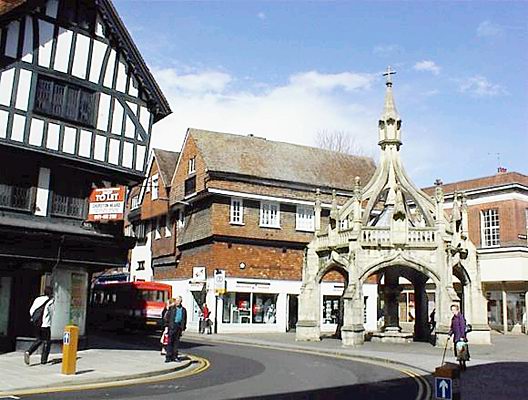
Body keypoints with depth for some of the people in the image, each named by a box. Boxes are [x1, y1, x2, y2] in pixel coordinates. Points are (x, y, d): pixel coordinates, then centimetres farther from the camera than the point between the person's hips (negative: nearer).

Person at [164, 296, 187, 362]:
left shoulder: (183, 309, 13)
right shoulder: (171, 308, 1)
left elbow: (185, 319, 16)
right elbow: (167, 316, 1)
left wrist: (183, 328, 12)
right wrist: (167, 325, -6)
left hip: (179, 327, 4)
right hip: (172, 326, -3)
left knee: (176, 342, 7)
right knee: (170, 342, -5)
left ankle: (174, 356, 13)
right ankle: (168, 357, -3)